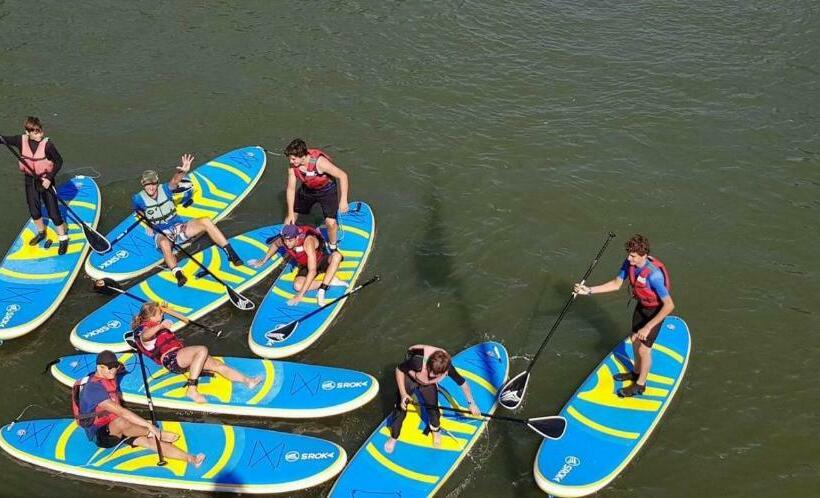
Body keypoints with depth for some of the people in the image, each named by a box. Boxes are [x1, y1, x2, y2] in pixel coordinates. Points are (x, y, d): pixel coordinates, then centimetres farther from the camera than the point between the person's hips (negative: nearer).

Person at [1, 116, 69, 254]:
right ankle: (41, 233, 41)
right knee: (34, 211, 16)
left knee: (53, 211, -2)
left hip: (45, 180, -4)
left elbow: (59, 161, -12)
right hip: (30, 180, 4)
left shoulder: (47, 144, -20)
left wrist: (49, 178, -19)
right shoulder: (21, 140, -10)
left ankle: (63, 238, 13)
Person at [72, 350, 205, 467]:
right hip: (100, 435, -8)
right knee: (121, 422, -39)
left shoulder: (110, 379, 4)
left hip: (114, 429, 8)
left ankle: (190, 458, -22)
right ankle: (159, 434, -20)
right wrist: (149, 425, -36)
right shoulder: (94, 389, -26)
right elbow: (120, 412, -34)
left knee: (149, 440, -14)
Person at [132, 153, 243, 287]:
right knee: (164, 244, -41)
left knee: (205, 222, -22)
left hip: (179, 227, 2)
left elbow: (174, 181, -23)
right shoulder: (138, 198, -1)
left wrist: (183, 172, -44)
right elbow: (139, 213, 21)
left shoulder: (165, 189, 0)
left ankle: (231, 254, -23)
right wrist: (147, 225, 6)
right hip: (161, 234, -2)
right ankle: (178, 274, -60)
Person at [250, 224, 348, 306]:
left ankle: (321, 290, -37)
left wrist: (300, 295, -43)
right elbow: (274, 244, 8)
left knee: (336, 255, -38)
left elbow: (312, 271, -41)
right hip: (305, 266, 4)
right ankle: (331, 281, -15)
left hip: (321, 261, -4)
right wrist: (263, 261, 15)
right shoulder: (283, 240, -22)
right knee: (297, 286, -29)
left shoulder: (308, 241, -38)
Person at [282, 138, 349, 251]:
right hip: (307, 189, 5)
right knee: (290, 216, 9)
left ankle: (333, 247, 15)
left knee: (330, 222, -15)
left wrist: (343, 201, -31)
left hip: (327, 190, -4)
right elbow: (291, 188, -11)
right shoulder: (292, 166, -22)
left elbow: (342, 176, -30)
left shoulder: (319, 162, -37)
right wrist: (290, 214, -11)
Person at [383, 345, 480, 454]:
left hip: (428, 383, 3)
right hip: (409, 379, -2)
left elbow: (462, 383, -15)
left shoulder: (447, 367, -34)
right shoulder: (418, 360, -45)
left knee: (433, 407, 6)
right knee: (400, 409, 0)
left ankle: (436, 431, 40)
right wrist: (403, 394, -31)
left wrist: (471, 403, -7)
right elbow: (399, 369, -26)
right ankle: (393, 437, 26)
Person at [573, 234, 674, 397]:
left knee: (644, 348, 3)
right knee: (634, 339, 21)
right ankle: (636, 372, 46)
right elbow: (616, 284, -1)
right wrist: (589, 290, -8)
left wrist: (648, 327, -34)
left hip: (656, 310, -7)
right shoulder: (629, 263, -18)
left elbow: (669, 305, -37)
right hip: (641, 305, 7)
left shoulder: (653, 274, -39)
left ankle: (640, 385, 25)